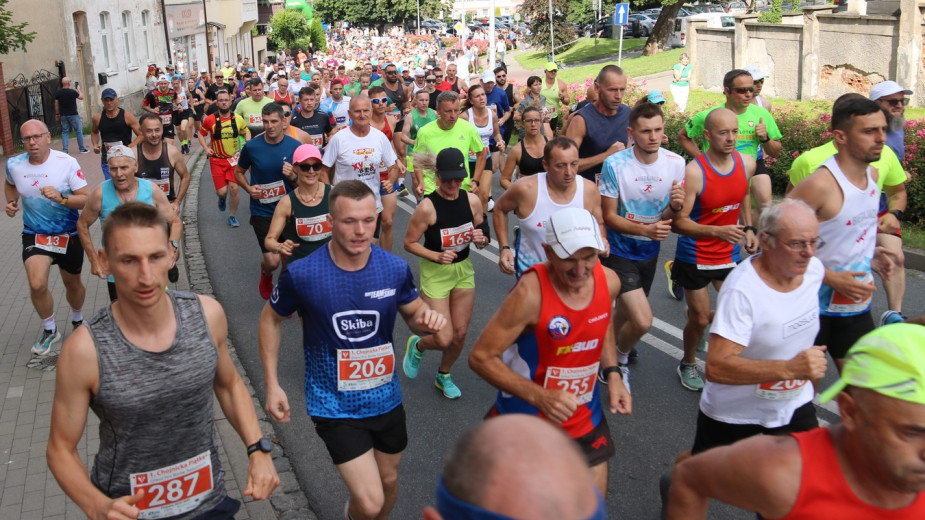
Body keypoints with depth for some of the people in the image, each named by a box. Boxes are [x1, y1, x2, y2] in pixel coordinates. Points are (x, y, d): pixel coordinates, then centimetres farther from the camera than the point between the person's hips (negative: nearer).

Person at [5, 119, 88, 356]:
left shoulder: (66, 163, -18)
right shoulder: (14, 164, -7)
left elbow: (87, 200, -17)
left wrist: (61, 198, -33)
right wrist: (11, 202, -1)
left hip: (69, 234, -1)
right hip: (35, 234, 1)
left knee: (72, 284, 17)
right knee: (37, 285, -19)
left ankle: (77, 320, 49)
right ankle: (50, 331, 7)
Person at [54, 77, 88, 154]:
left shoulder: (58, 92, -1)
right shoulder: (72, 92, -15)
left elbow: (56, 104, 6)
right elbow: (81, 97, 1)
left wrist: (57, 114, 17)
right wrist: (78, 89, 16)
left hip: (63, 115, 4)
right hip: (73, 115, -4)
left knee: (65, 132, 9)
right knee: (79, 131, 6)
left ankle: (65, 150, 3)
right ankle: (82, 149, 10)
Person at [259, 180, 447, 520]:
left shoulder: (395, 269, -12)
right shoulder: (302, 274, -18)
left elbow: (414, 313, 5)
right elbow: (272, 318, -1)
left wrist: (428, 320, -19)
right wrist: (272, 384, -4)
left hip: (385, 398, 4)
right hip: (334, 404, -3)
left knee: (388, 480, 23)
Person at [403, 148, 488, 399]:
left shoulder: (472, 201, -8)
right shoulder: (427, 207, -22)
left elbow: (482, 238, 5)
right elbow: (409, 243, -13)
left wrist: (481, 239, -19)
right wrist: (437, 256, -26)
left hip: (464, 270, 5)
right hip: (435, 273, -5)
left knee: (460, 334, 12)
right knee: (444, 339, -4)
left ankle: (444, 376, 40)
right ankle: (417, 346, 32)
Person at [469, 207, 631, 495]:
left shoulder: (608, 281, -9)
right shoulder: (530, 293, -28)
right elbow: (480, 357, -23)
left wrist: (611, 373, 0)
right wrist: (539, 397, -31)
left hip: (585, 423, 5)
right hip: (524, 426, -4)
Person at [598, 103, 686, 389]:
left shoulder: (676, 163, -9)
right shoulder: (614, 164, -20)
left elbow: (671, 217, -2)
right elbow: (609, 216, -14)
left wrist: (675, 206, -26)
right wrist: (646, 229, -29)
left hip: (650, 251, 5)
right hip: (619, 251, -5)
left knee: (626, 312, 22)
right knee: (642, 320, -16)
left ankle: (613, 350, 51)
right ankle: (620, 358, 15)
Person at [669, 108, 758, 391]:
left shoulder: (747, 163, -4)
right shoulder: (694, 172, -23)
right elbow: (678, 222, -24)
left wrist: (749, 228, 7)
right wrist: (717, 231, -36)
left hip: (730, 254, 5)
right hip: (695, 258, -5)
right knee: (699, 318, 6)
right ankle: (688, 364, 34)